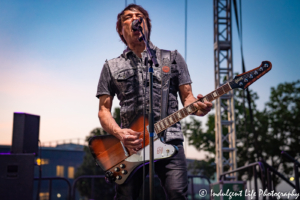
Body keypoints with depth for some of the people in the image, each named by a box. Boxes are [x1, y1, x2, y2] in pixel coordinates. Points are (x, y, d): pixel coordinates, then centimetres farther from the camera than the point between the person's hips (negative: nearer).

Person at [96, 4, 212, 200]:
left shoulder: (173, 58, 17)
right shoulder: (111, 66, 16)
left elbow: (187, 96, 12)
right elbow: (104, 109, 11)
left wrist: (197, 106, -12)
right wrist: (119, 133, -9)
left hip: (169, 140, -1)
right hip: (130, 145, 1)